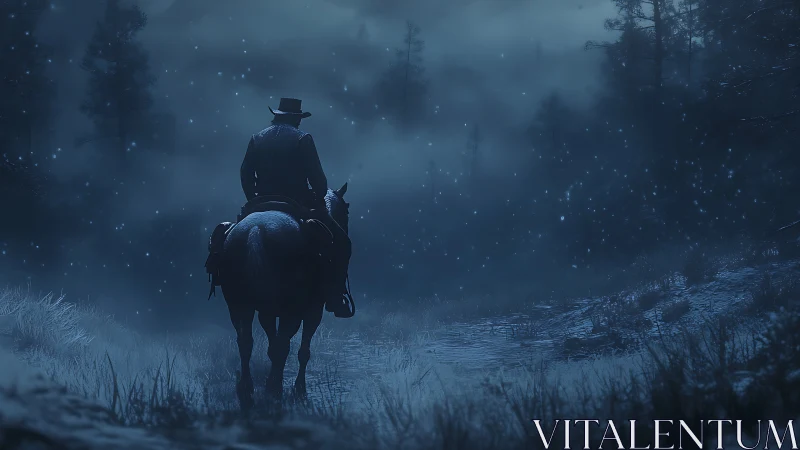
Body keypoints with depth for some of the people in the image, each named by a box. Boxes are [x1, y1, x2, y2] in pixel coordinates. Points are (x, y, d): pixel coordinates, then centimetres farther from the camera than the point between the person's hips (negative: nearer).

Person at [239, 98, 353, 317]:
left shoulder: (257, 138, 9)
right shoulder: (303, 139, -5)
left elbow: (246, 174, 8)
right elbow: (317, 177, -9)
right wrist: (320, 200, 7)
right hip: (299, 206, -5)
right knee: (340, 241, 4)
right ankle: (335, 297, -7)